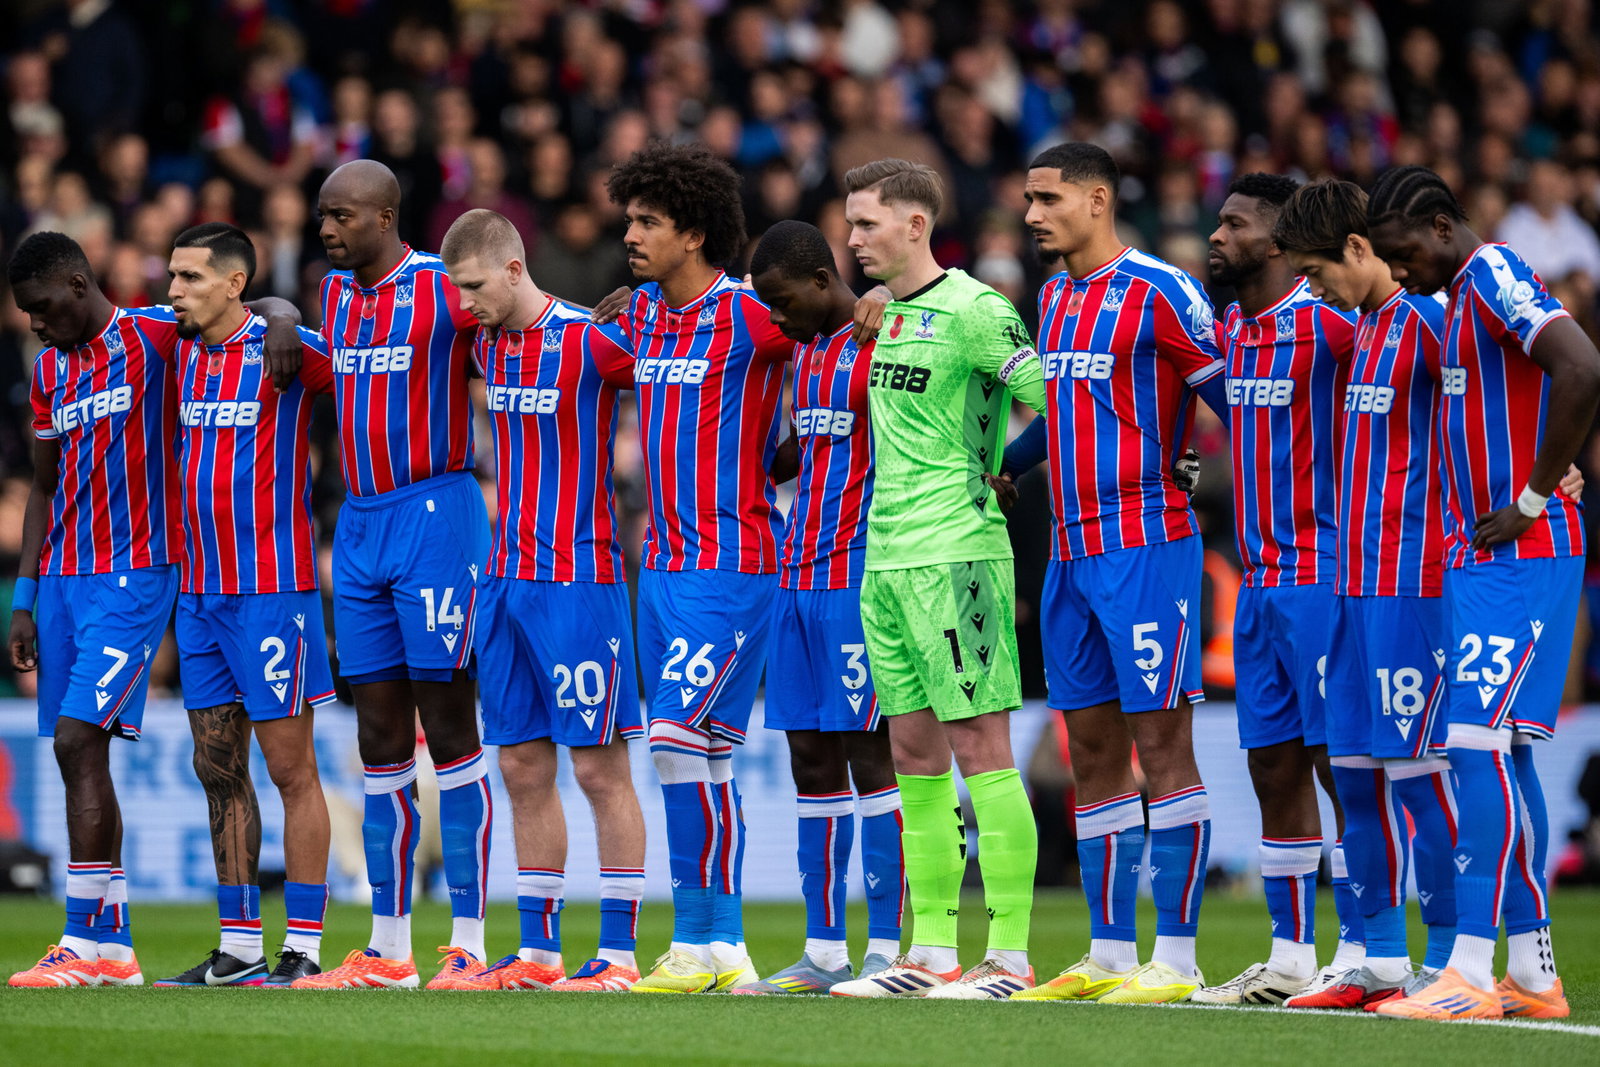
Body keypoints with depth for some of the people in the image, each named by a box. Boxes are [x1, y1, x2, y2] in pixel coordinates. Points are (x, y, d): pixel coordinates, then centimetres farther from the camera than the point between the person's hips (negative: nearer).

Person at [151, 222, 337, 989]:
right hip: (199, 591, 7)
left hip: (271, 588, -7)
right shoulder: (183, 351, 11)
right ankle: (238, 947, 13)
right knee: (219, 769, 8)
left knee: (290, 768, -3)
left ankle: (304, 947, -1)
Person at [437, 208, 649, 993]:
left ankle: (618, 953, -1)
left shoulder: (590, 341, -12)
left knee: (599, 768, -4)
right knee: (522, 767, 8)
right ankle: (537, 951, 13)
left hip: (578, 581, -7)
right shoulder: (487, 345, 10)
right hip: (506, 576, 7)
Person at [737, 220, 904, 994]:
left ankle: (885, 948, -5)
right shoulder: (805, 351, 16)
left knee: (869, 753, -7)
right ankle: (824, 950, 11)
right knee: (811, 758, 8)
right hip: (800, 576, 9)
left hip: (862, 577, -9)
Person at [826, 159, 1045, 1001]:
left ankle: (1009, 956, -8)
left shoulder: (972, 309, -10)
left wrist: (997, 475, -5)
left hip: (956, 552, -8)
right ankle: (930, 955, 12)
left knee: (980, 747, -8)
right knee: (914, 753, 9)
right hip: (884, 554, 8)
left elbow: (1049, 399, -11)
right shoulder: (878, 312, 15)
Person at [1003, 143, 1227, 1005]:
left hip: (1145, 545, -8)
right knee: (1092, 753, 8)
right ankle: (1109, 955, 12)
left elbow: (1236, 400, -9)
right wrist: (994, 467, 30)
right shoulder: (1054, 299, 16)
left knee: (1161, 744, -7)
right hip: (1072, 549, 8)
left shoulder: (1158, 293, -10)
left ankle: (1176, 957, -6)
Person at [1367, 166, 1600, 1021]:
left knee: (1479, 747, -13)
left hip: (1520, 557, -10)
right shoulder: (1463, 297, 18)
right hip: (1481, 558, 10)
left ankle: (1470, 973, -16)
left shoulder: (1493, 277, -12)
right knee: (1501, 754, 10)